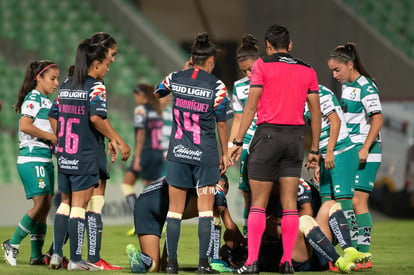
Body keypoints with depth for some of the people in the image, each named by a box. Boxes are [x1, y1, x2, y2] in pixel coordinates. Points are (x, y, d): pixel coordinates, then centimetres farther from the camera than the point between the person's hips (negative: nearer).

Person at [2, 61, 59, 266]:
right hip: (32, 158, -9)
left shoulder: (46, 102, 19)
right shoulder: (33, 99, -8)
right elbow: (25, 125, -20)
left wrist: (58, 140, 5)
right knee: (40, 204, -15)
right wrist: (52, 137, -15)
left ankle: (36, 255, 10)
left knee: (45, 207, 6)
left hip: (45, 160, 9)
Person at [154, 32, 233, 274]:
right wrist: (225, 153, 8)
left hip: (178, 153, 2)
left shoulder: (176, 78, -1)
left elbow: (158, 91, 22)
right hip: (205, 155, -2)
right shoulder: (217, 86, -9)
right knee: (205, 209, 5)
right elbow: (222, 123, -3)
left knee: (175, 209, 8)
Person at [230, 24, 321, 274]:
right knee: (289, 202, 6)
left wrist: (238, 141, -4)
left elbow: (251, 106, -6)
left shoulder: (262, 66, -1)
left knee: (258, 202, 0)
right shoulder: (307, 71, 9)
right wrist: (315, 149, 13)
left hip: (268, 134, -3)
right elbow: (316, 112, 8)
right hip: (295, 137, 3)